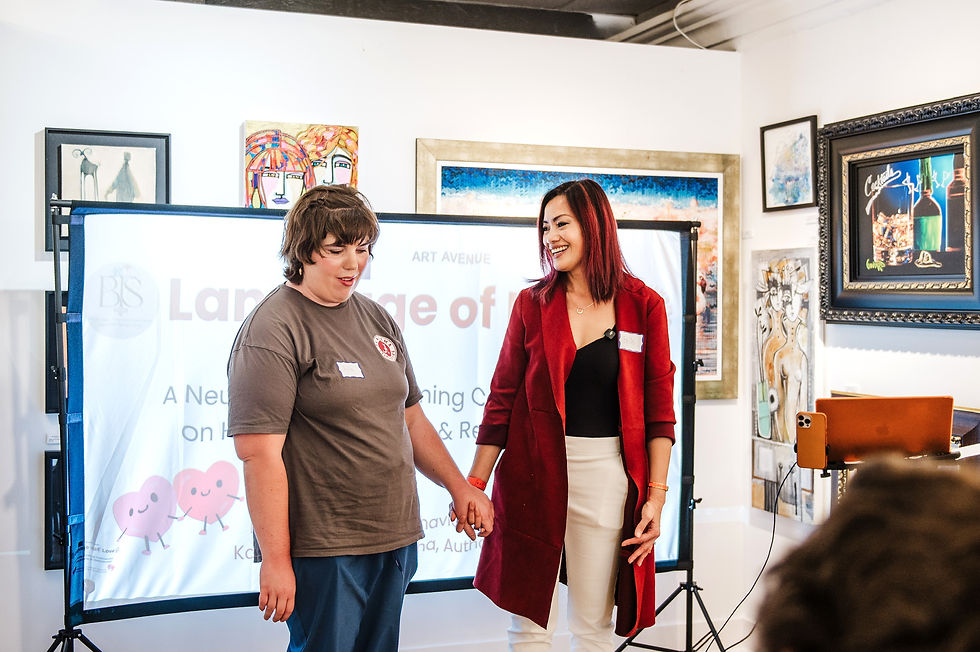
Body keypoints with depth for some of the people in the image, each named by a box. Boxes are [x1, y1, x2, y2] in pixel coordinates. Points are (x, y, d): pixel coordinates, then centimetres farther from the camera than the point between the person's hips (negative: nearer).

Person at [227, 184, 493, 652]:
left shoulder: (377, 320, 13)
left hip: (396, 539, 7)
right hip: (323, 551, -7)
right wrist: (275, 560, -18)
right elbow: (259, 452, -17)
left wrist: (459, 487, 14)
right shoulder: (273, 330, -11)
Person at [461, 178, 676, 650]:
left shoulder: (643, 306, 1)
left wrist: (656, 495, -5)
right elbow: (503, 399, 5)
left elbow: (659, 408, 2)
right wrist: (475, 484, 1)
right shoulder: (532, 303, 4)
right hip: (533, 473, 1)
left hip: (605, 473, 0)